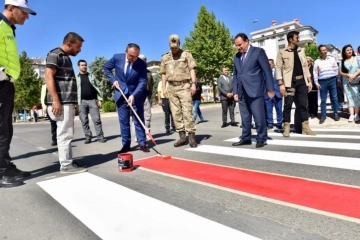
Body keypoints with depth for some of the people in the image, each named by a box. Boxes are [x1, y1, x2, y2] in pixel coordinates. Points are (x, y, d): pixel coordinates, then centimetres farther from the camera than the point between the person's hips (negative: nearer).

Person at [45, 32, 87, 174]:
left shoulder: (66, 58, 22)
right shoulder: (55, 54, -6)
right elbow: (49, 77, -16)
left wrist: (72, 102, 22)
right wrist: (55, 100, -23)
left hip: (68, 102, 10)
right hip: (61, 102, -10)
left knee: (67, 133, 12)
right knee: (65, 133, -7)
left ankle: (69, 161, 20)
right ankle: (66, 165, -1)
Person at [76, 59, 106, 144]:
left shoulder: (92, 76, 14)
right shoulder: (76, 78, 8)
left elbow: (97, 88, 11)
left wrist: (100, 99, 3)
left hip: (92, 100, 1)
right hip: (81, 102, -1)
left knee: (97, 119, -2)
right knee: (84, 121, 2)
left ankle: (100, 136, 2)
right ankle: (88, 137, 10)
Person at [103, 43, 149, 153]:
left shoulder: (142, 64, -15)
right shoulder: (117, 58, -10)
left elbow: (142, 82, -16)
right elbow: (106, 68, 8)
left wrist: (133, 95, -27)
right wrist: (113, 80, -4)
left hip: (136, 95, -1)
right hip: (121, 94, 1)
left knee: (139, 120, 4)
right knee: (123, 121, 5)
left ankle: (142, 143, 12)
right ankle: (126, 144, 14)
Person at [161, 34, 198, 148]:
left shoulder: (186, 54, 5)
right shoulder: (165, 57, 14)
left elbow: (192, 69, 0)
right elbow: (164, 74, 15)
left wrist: (193, 83, -10)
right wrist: (164, 87, 7)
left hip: (184, 86, -4)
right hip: (172, 87, 4)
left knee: (187, 111, -9)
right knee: (176, 112, 3)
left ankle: (192, 136, -6)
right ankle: (182, 136, 9)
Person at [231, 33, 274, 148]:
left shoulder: (258, 52, 1)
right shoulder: (237, 56, 16)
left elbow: (267, 70, -2)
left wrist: (270, 89, -6)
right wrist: (235, 91, 10)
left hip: (255, 90, -5)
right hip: (242, 92, 5)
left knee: (259, 116, -1)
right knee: (245, 117, 9)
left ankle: (261, 139, 11)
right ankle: (246, 138, 19)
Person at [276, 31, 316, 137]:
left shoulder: (301, 51, 15)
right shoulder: (282, 52, -1)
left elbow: (305, 66, 17)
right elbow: (278, 68, -6)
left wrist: (309, 80, 11)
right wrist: (281, 84, -13)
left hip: (302, 81, 5)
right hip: (290, 82, -5)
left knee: (303, 104, 5)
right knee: (288, 105, -2)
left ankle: (305, 127, 12)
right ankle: (286, 128, 6)